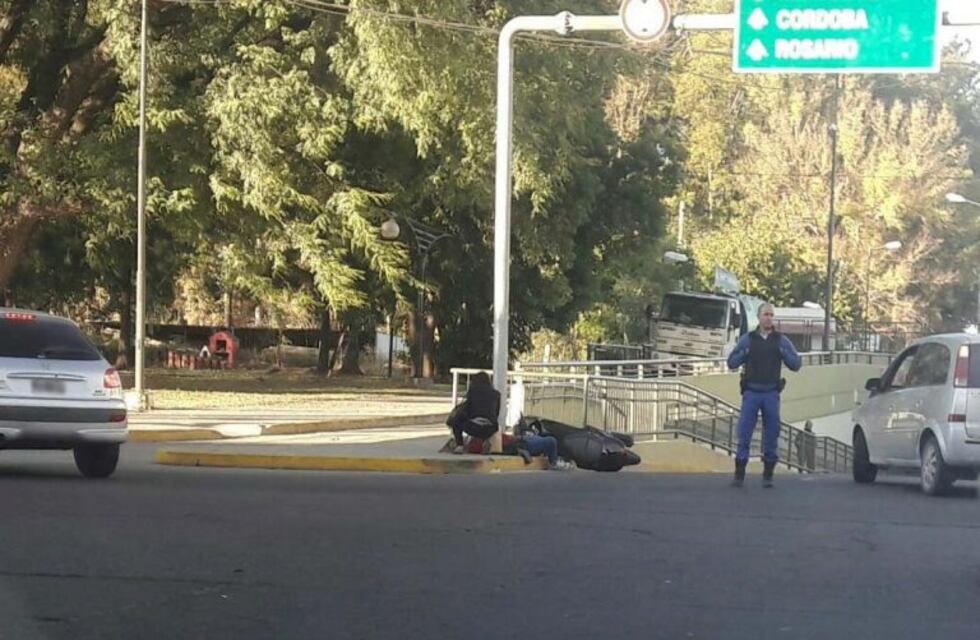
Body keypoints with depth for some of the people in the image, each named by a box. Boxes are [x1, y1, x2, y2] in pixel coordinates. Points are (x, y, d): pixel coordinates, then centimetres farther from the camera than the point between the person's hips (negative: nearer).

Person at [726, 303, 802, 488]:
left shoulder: (781, 340, 5)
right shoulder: (747, 339, 5)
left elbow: (796, 365, 2)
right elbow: (732, 363, 5)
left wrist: (783, 352, -14)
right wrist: (744, 353, -14)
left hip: (771, 394, 1)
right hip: (751, 393, -1)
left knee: (771, 434, 1)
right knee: (744, 433, -5)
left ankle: (768, 475, 8)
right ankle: (739, 474, -1)